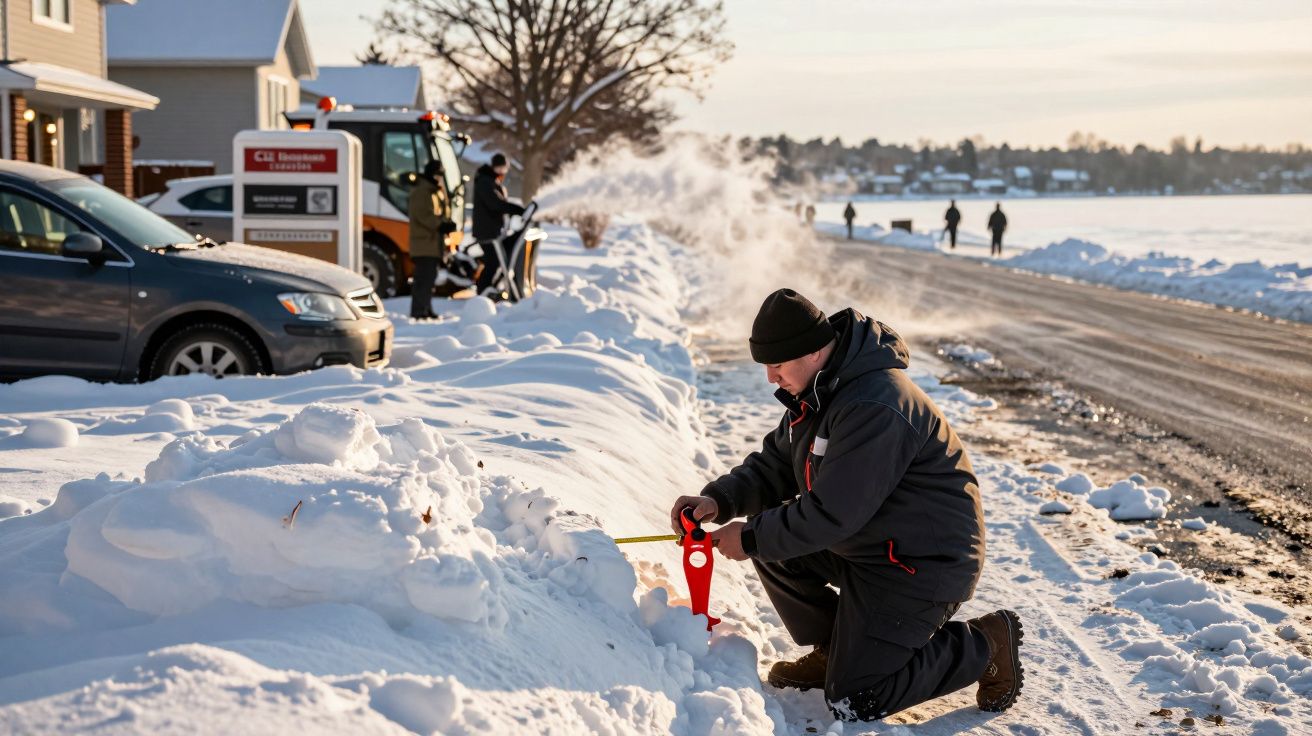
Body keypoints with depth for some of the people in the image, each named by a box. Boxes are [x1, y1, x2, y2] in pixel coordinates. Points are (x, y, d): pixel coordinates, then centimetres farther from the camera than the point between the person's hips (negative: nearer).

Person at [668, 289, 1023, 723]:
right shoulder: (818, 390, 4)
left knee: (852, 701, -13)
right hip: (864, 547, 10)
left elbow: (831, 512, -28)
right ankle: (833, 651, 16)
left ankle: (984, 645, 3)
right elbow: (774, 467, 9)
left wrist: (752, 538, -18)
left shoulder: (874, 408, -28)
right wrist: (719, 500, -9)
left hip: (923, 565, -10)